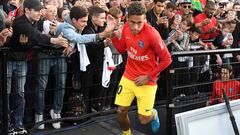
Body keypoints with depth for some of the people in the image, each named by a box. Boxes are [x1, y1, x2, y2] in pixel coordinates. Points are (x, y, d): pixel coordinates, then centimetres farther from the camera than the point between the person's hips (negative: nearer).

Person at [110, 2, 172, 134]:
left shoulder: (152, 34, -24)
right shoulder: (126, 28, -8)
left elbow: (166, 59, -17)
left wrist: (148, 76, -15)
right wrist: (113, 35, -8)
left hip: (146, 81, -4)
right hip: (128, 77, 4)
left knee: (143, 120, 2)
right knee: (121, 111, 3)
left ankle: (153, 114, 38)